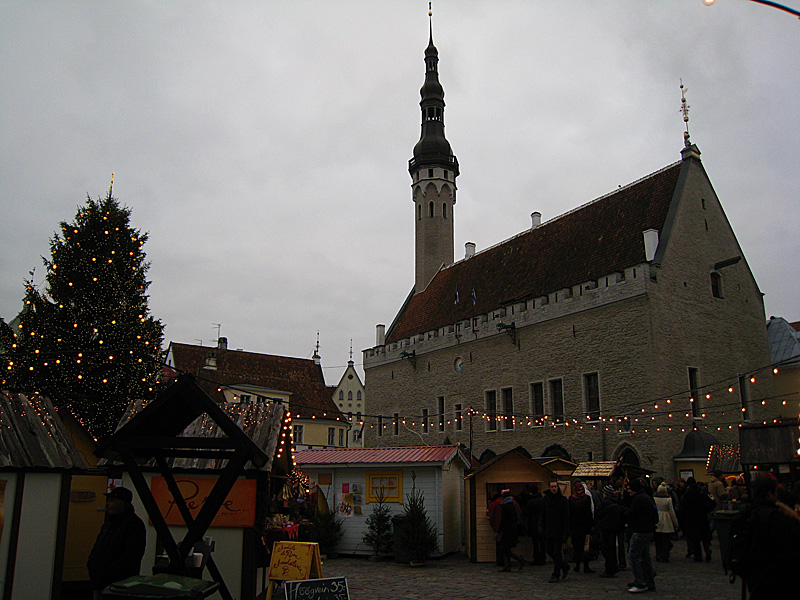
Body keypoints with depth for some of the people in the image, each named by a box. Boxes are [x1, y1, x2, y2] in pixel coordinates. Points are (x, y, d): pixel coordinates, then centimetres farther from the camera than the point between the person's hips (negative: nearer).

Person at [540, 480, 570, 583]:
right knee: (549, 550, 6)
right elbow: (543, 514, 13)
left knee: (557, 552, -4)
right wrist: (541, 526, 4)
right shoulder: (545, 499, 7)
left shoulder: (563, 500, -4)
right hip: (548, 530, 4)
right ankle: (565, 566, 28)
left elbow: (566, 517, -4)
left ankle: (556, 575, 3)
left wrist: (565, 532, -9)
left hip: (558, 531, -4)